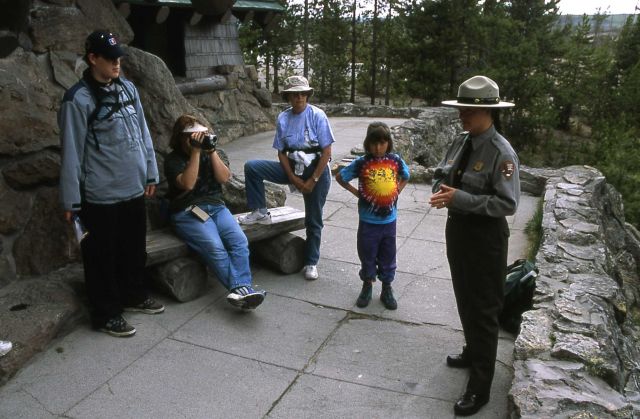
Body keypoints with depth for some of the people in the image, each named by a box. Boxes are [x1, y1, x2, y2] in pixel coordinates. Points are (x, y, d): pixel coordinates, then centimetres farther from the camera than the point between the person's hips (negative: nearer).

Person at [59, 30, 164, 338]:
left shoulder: (128, 88, 6)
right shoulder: (78, 99, -13)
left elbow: (143, 134, 13)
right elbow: (72, 153, -11)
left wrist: (150, 173, 13)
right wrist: (71, 200, -9)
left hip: (133, 189, 6)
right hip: (101, 196, -6)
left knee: (135, 249, 19)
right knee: (103, 256, 7)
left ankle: (134, 296, 39)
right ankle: (106, 314, 23)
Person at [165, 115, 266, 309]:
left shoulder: (207, 154, 17)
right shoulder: (173, 160, 4)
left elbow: (224, 177, 3)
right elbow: (187, 184, -14)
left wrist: (211, 150, -3)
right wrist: (195, 152, -13)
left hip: (216, 207, 4)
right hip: (187, 212, -4)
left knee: (240, 241, -24)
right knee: (215, 247, -30)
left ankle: (241, 289, -36)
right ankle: (242, 288, -36)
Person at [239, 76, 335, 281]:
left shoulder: (317, 116, -12)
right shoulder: (283, 119, 0)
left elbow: (326, 152, -13)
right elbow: (281, 152, 2)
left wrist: (312, 180, -15)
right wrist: (294, 179, -9)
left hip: (316, 170, -4)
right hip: (292, 167, 4)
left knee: (313, 220, 4)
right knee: (251, 167, -11)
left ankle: (311, 262, 22)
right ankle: (260, 212, 1)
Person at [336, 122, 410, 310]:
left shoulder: (396, 160, -4)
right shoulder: (361, 163, -10)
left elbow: (405, 177, 15)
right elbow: (340, 177, 1)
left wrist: (397, 191, 2)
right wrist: (356, 192, -3)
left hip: (389, 219, 1)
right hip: (368, 221, -1)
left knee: (388, 257, 12)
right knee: (367, 255, 12)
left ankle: (387, 289, 28)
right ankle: (367, 286, 32)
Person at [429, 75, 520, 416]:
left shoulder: (501, 152, -20)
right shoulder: (460, 142, 2)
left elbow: (507, 204, -24)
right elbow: (440, 176, 12)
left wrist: (461, 198, -28)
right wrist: (442, 192, -11)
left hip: (485, 237, -7)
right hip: (457, 229, 8)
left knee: (484, 309, 5)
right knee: (464, 299, 24)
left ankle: (480, 387, 19)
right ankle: (473, 351, 48)